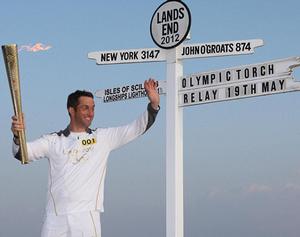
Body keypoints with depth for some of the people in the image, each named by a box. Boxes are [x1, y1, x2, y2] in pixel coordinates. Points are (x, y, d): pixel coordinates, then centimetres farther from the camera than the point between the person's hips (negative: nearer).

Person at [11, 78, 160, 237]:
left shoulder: (103, 138, 10)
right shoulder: (53, 141, 9)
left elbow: (137, 128, 7)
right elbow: (22, 153, 0)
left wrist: (154, 104, -6)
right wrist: (17, 137, -21)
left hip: (87, 218, 0)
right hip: (55, 219, 1)